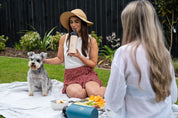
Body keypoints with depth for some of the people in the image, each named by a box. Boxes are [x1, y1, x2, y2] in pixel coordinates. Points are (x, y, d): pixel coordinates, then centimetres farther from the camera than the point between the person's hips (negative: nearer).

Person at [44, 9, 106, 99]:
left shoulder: (91, 41, 1)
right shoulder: (64, 39, 6)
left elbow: (93, 64, 1)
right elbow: (60, 59, 14)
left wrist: (79, 56, -14)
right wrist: (44, 60, -1)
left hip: (87, 73, -1)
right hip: (71, 76, 1)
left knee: (94, 93, -31)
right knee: (77, 93, -32)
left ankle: (103, 89, 2)